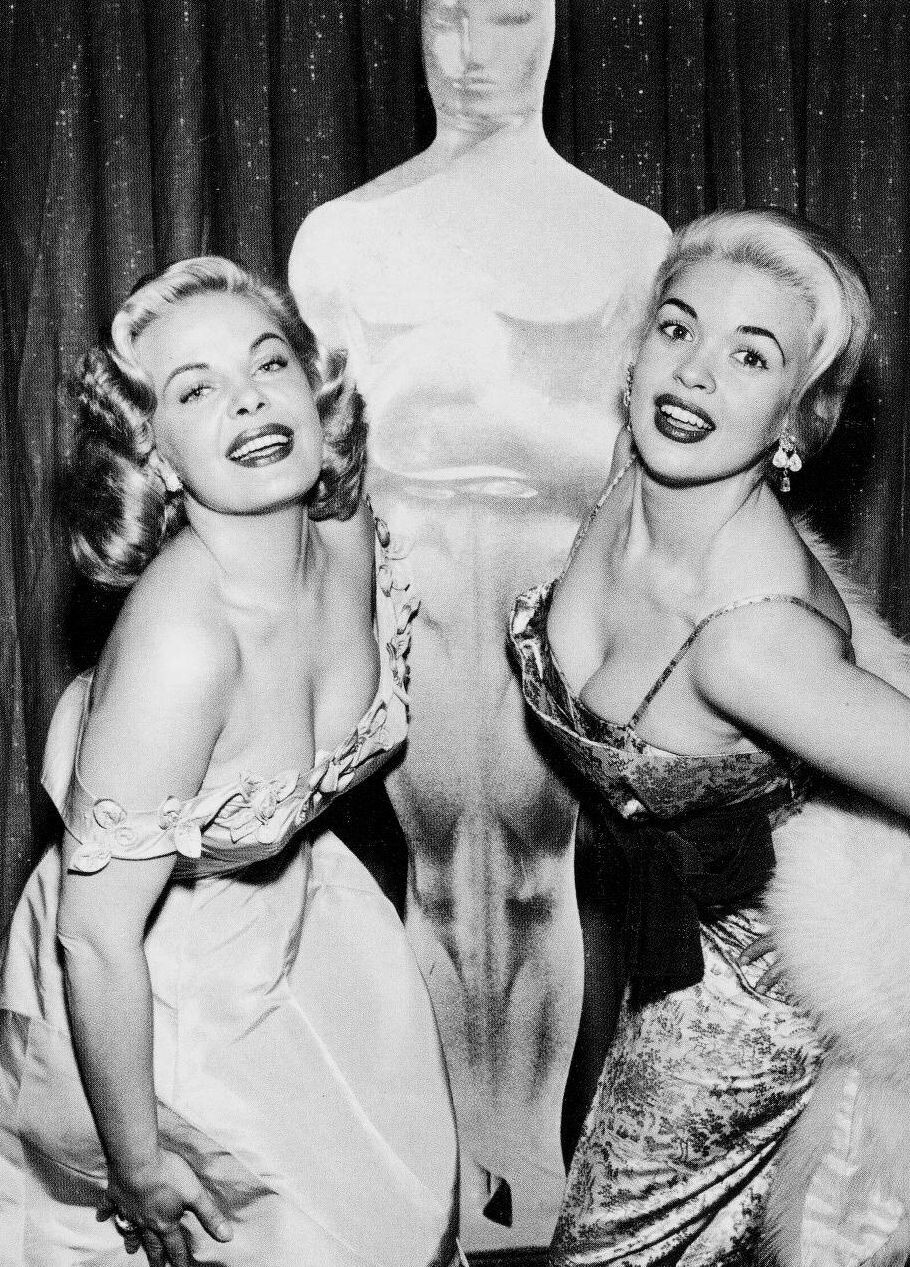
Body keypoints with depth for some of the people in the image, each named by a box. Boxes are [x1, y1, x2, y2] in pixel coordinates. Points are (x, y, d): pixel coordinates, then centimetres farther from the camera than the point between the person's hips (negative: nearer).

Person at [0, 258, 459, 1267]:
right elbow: (96, 936, -28)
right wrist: (139, 1164, -18)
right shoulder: (182, 634, -36)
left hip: (291, 911, 7)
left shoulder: (349, 538, -13)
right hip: (146, 988, -6)